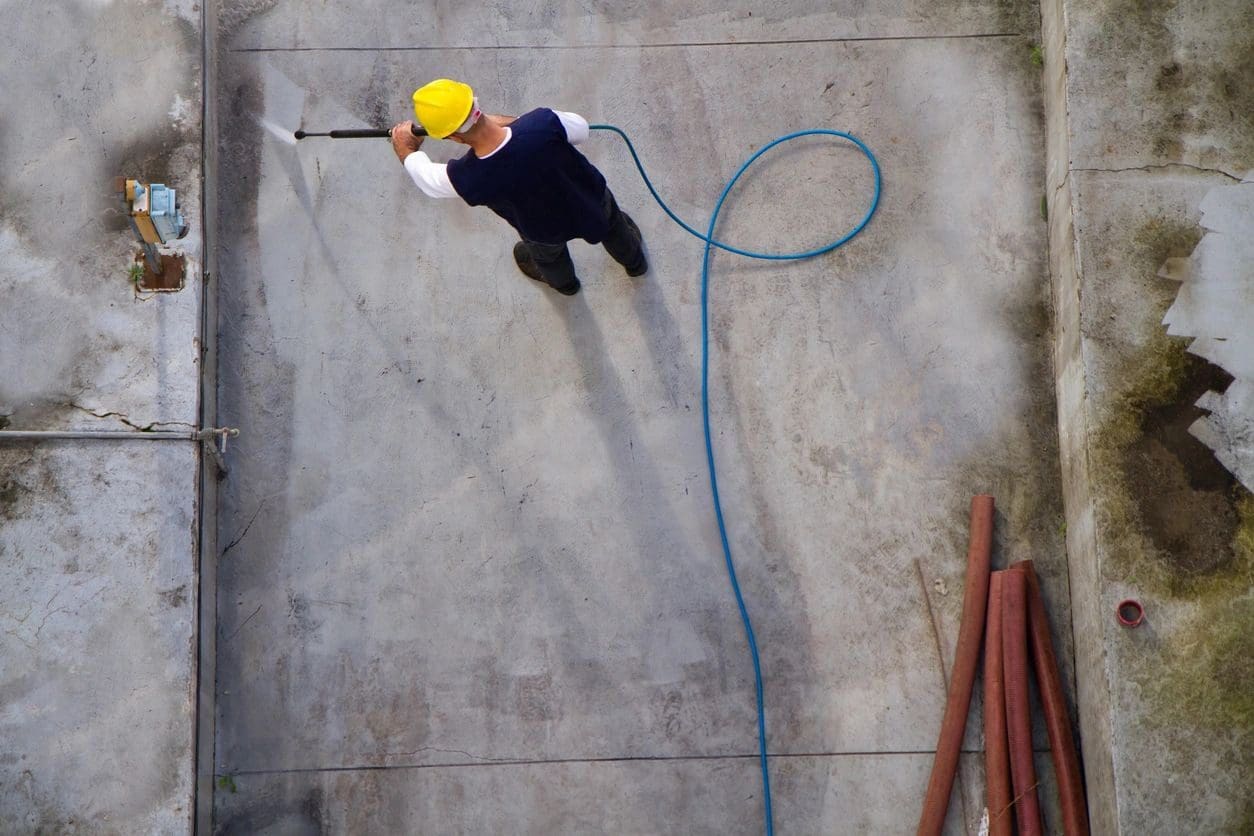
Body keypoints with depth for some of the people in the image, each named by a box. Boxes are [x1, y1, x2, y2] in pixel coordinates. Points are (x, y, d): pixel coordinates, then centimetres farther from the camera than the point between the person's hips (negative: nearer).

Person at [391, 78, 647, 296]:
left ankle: (563, 282, 73)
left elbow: (426, 178, -15)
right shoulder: (544, 123, -40)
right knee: (612, 227, 38)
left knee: (546, 254, 38)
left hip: (547, 233, -1)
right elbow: (581, 129, -15)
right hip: (594, 199, 1)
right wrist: (505, 121, -13)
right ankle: (634, 262, 72)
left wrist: (405, 148, 8)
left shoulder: (466, 180, -40)